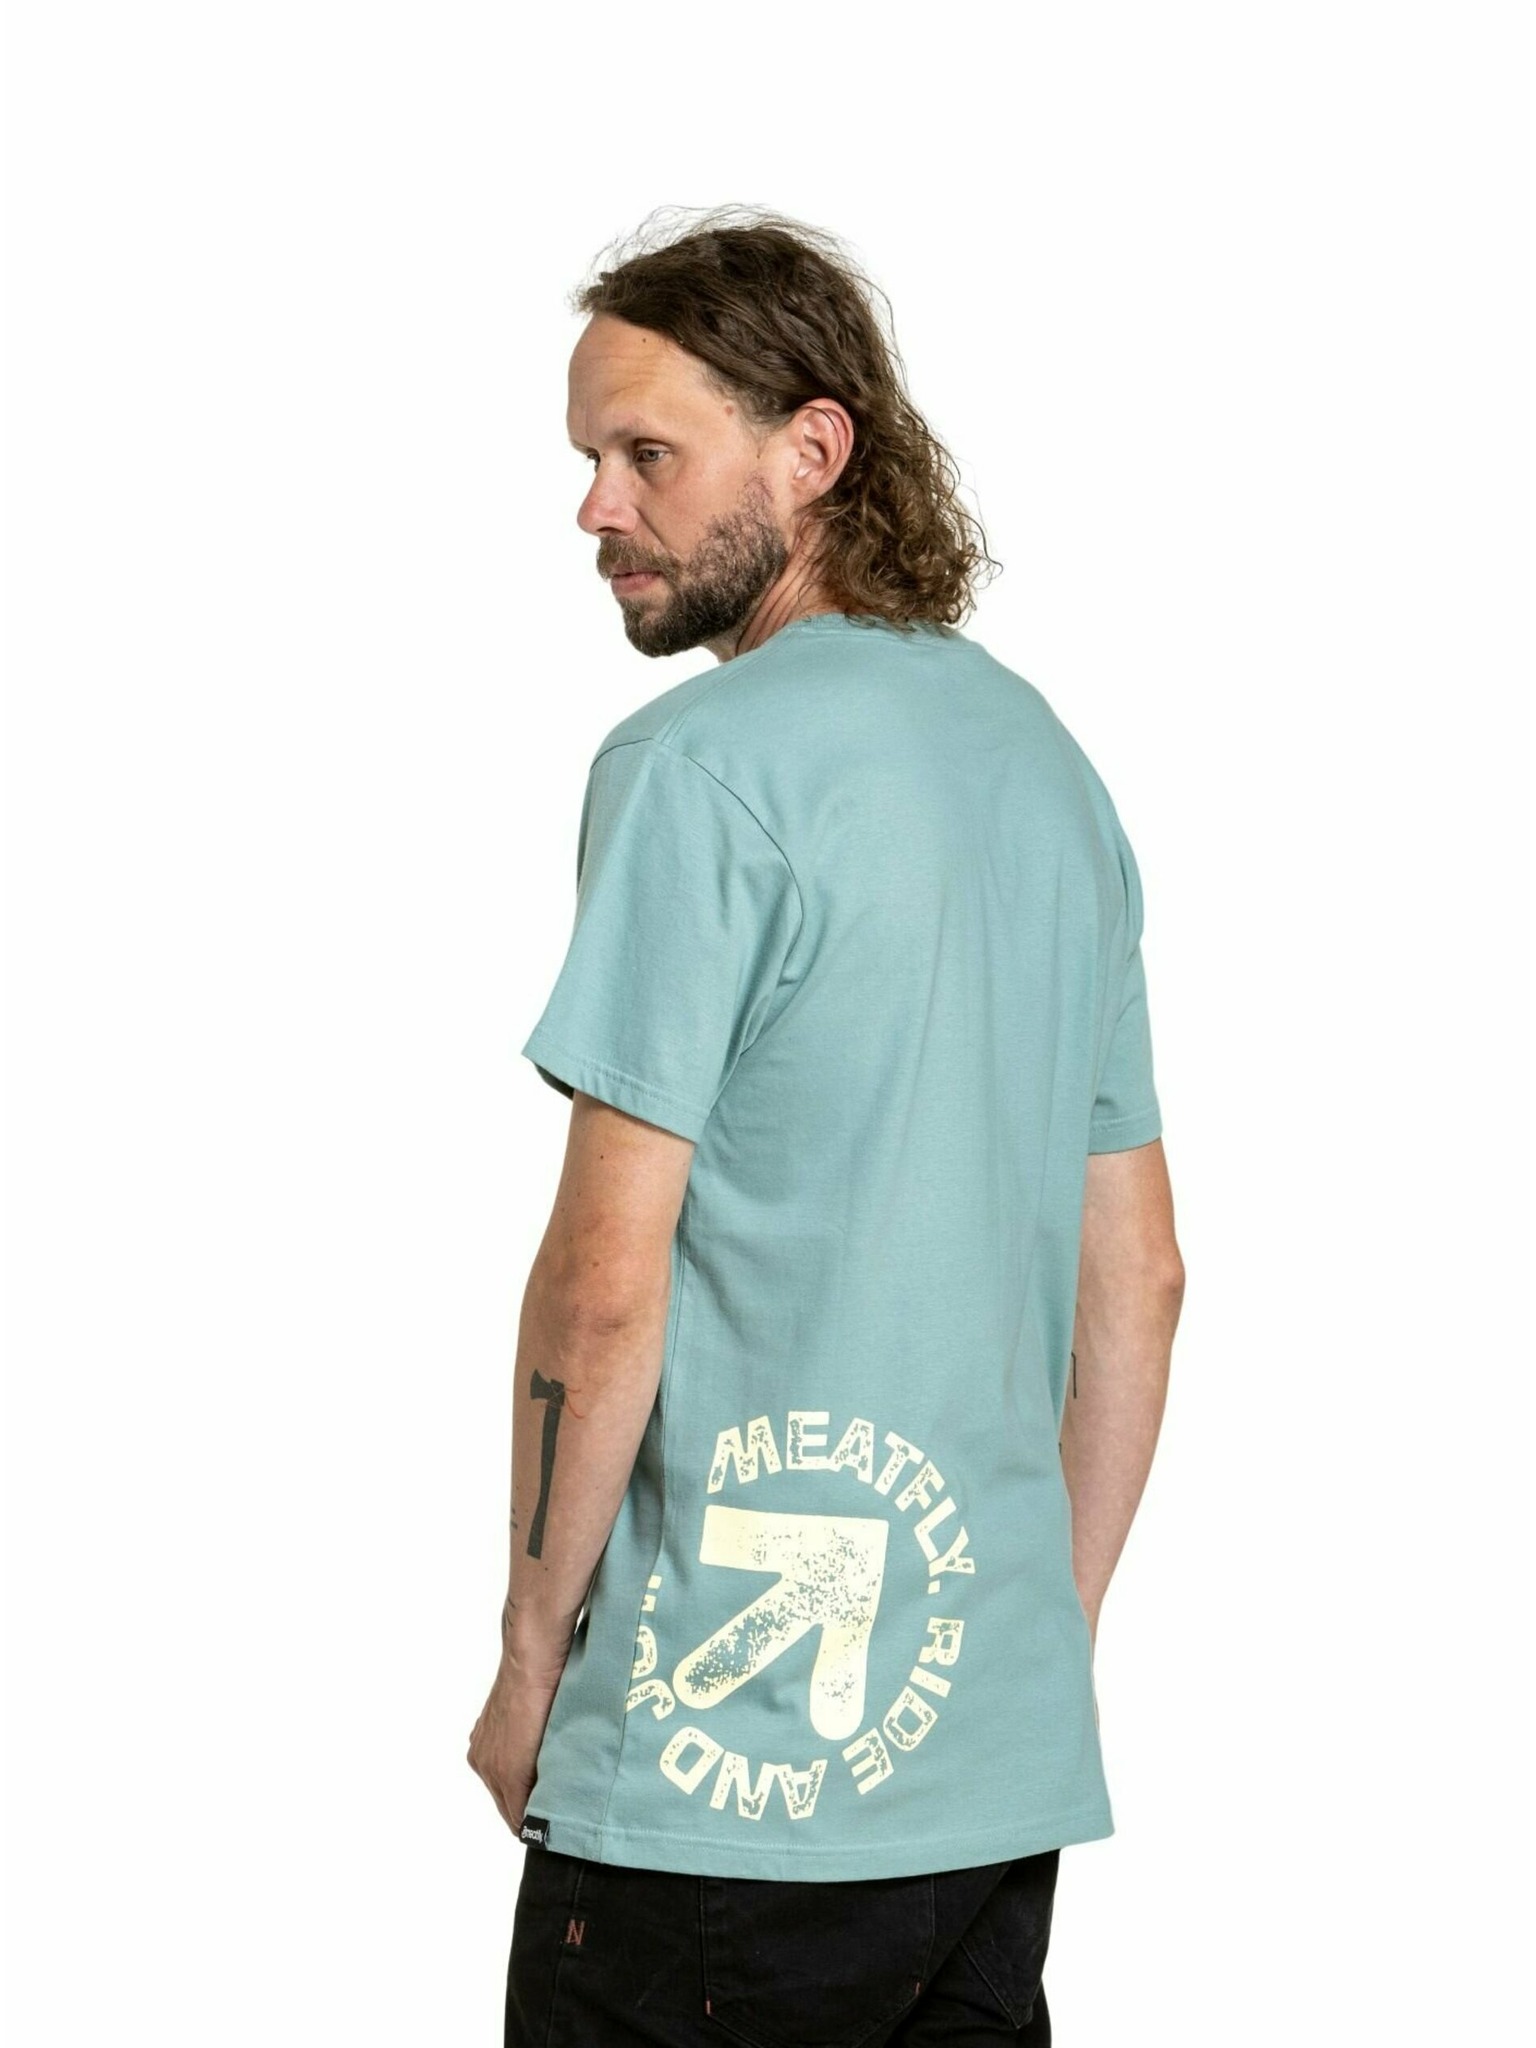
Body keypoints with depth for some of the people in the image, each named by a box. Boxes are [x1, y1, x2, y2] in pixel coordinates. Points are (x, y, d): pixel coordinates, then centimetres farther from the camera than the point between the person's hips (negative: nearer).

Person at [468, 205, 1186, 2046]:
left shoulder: (702, 761, -11)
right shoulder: (1045, 760, 13)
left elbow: (607, 1283, -14)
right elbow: (1139, 1276, 16)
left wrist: (530, 1660, -3)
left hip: (725, 1761, -7)